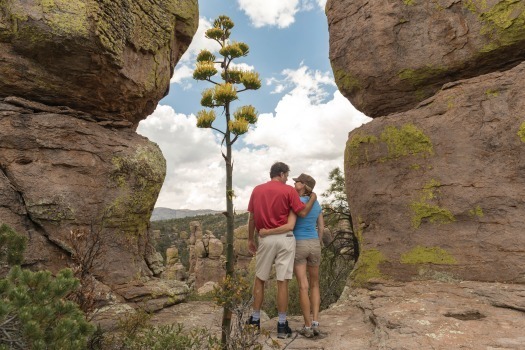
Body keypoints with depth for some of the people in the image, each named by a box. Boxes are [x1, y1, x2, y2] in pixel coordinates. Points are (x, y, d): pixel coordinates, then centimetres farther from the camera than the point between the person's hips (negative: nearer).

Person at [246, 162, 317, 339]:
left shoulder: (257, 190, 5)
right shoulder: (289, 190, -4)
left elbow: (252, 218, 6)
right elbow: (303, 213, -7)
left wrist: (250, 239, 15)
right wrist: (313, 198, 10)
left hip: (265, 238, 2)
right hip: (285, 238, -2)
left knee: (260, 279, 15)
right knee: (282, 281, 3)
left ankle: (255, 320, 23)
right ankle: (282, 325, 10)